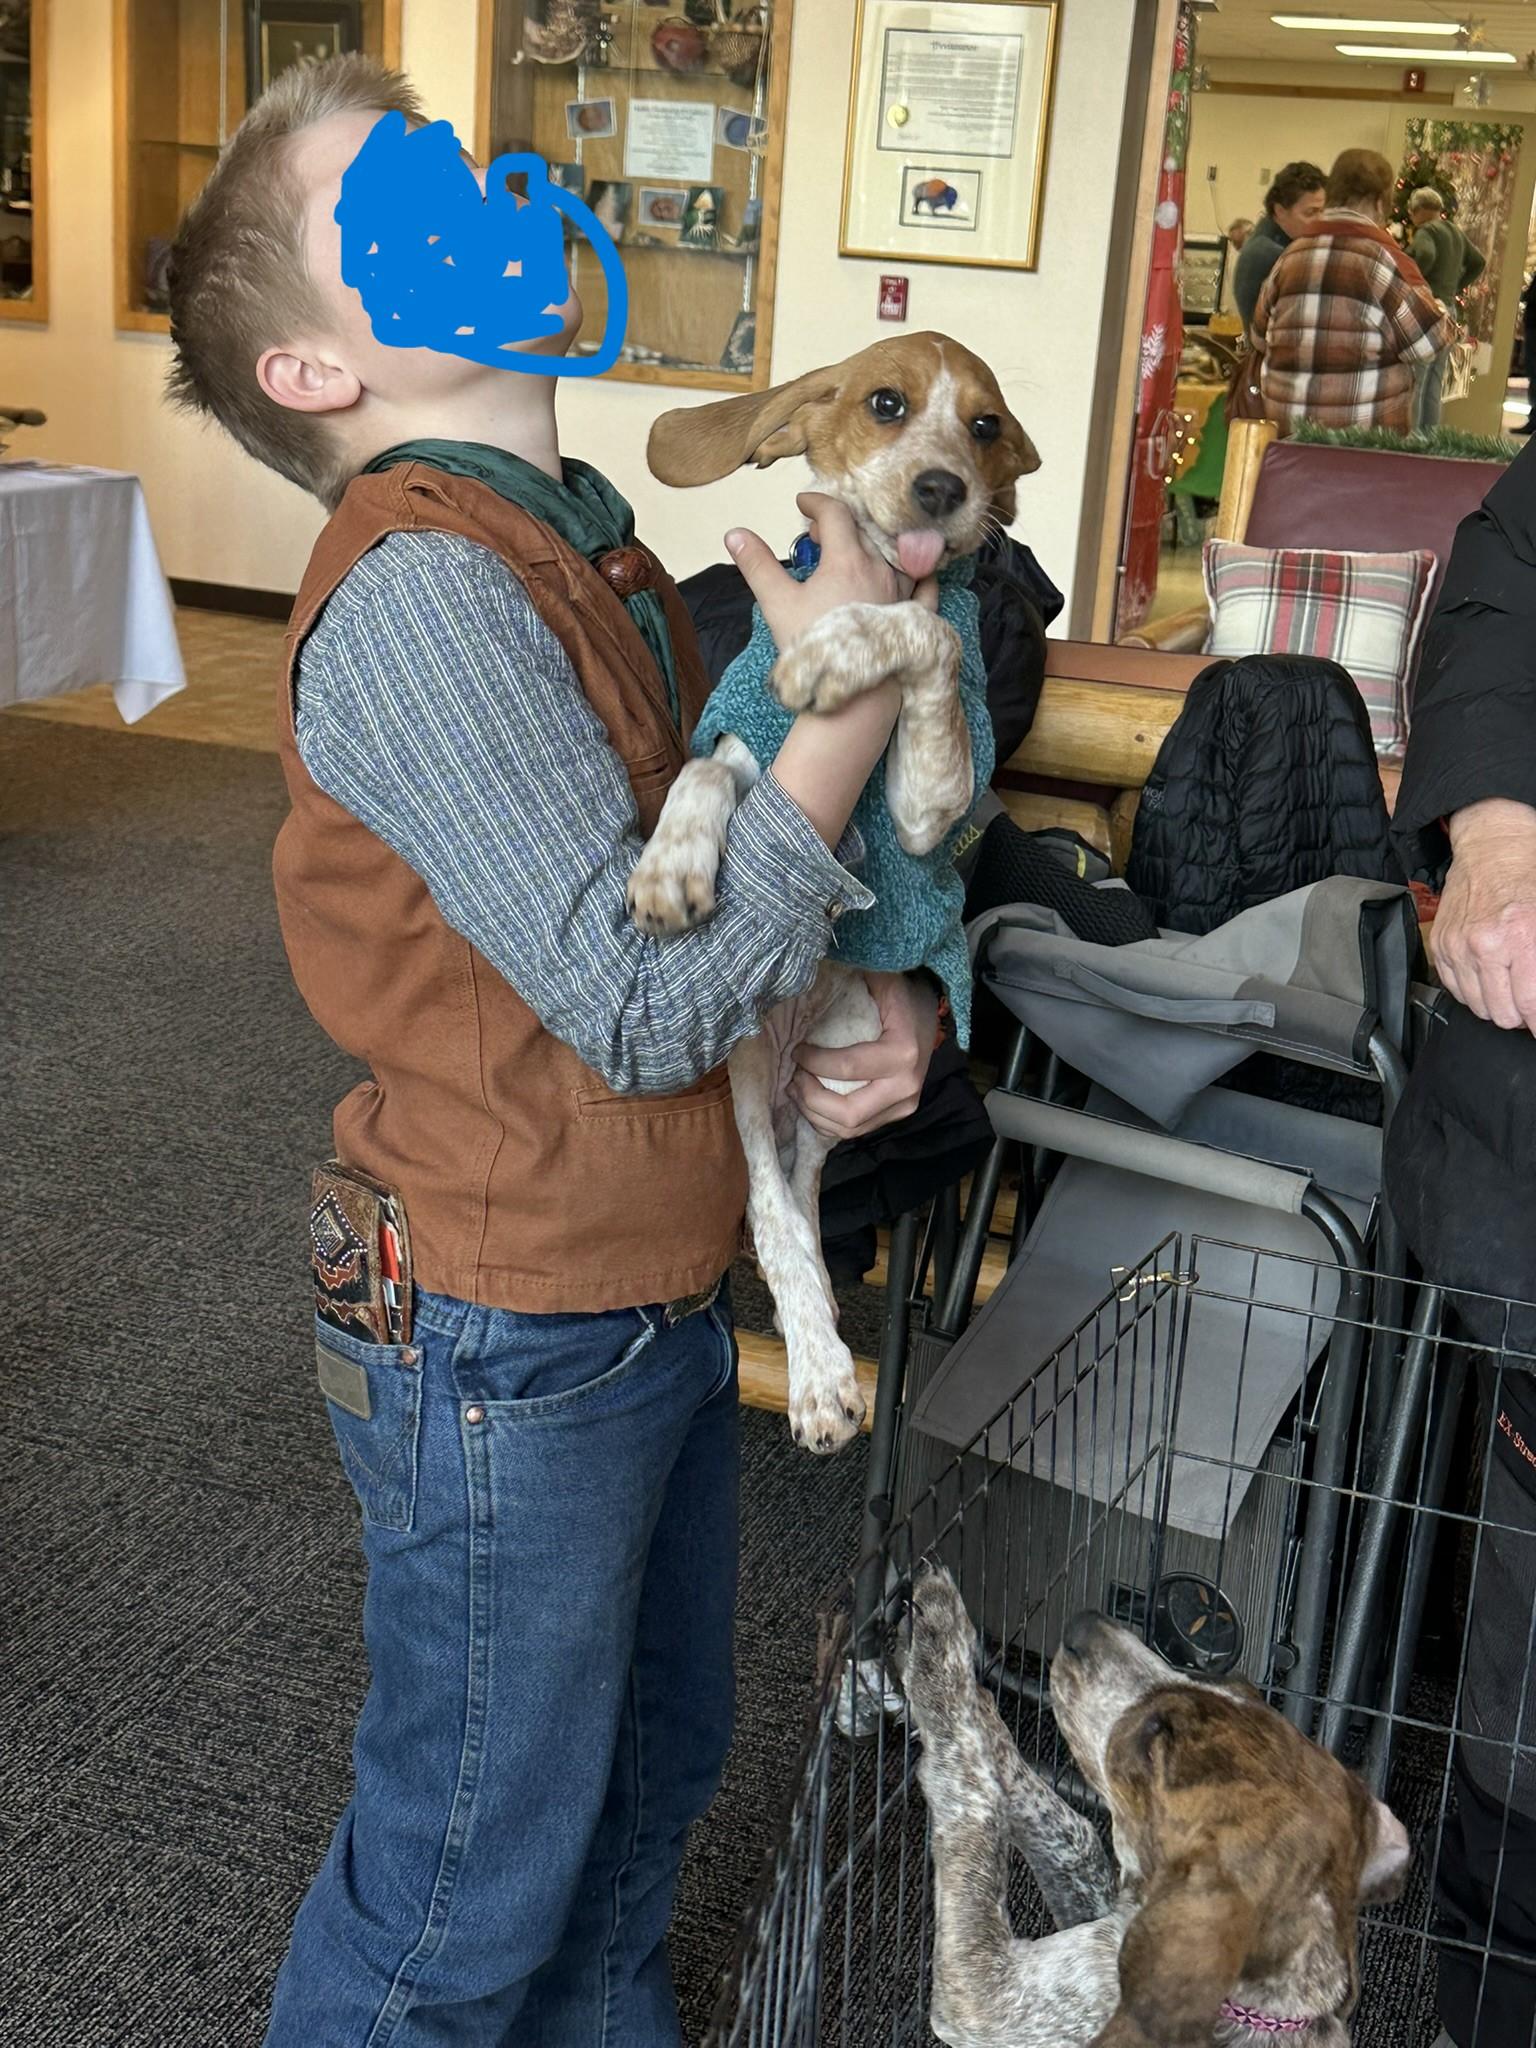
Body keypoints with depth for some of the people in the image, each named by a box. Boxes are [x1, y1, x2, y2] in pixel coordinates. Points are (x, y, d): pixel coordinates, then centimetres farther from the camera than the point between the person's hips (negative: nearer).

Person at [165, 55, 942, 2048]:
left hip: (662, 1293, 9)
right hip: (515, 1356, -9)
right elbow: (643, 1003, -28)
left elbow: (737, 839, 13)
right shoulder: (417, 592, -23)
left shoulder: (583, 546, 6)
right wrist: (854, 699, -20)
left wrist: (895, 993, -7)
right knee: (472, 1882, 12)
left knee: (656, 1760, 28)